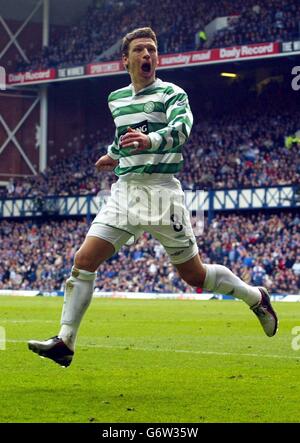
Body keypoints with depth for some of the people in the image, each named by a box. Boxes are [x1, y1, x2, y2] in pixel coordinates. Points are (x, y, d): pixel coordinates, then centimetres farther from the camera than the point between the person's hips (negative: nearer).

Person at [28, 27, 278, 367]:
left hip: (161, 192, -5)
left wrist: (150, 140, -45)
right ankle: (65, 342, -7)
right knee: (84, 260, -9)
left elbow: (181, 127, -28)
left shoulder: (171, 94, -6)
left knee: (194, 275, 0)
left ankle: (256, 298, 25)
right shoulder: (116, 99, 13)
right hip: (124, 191, 5)